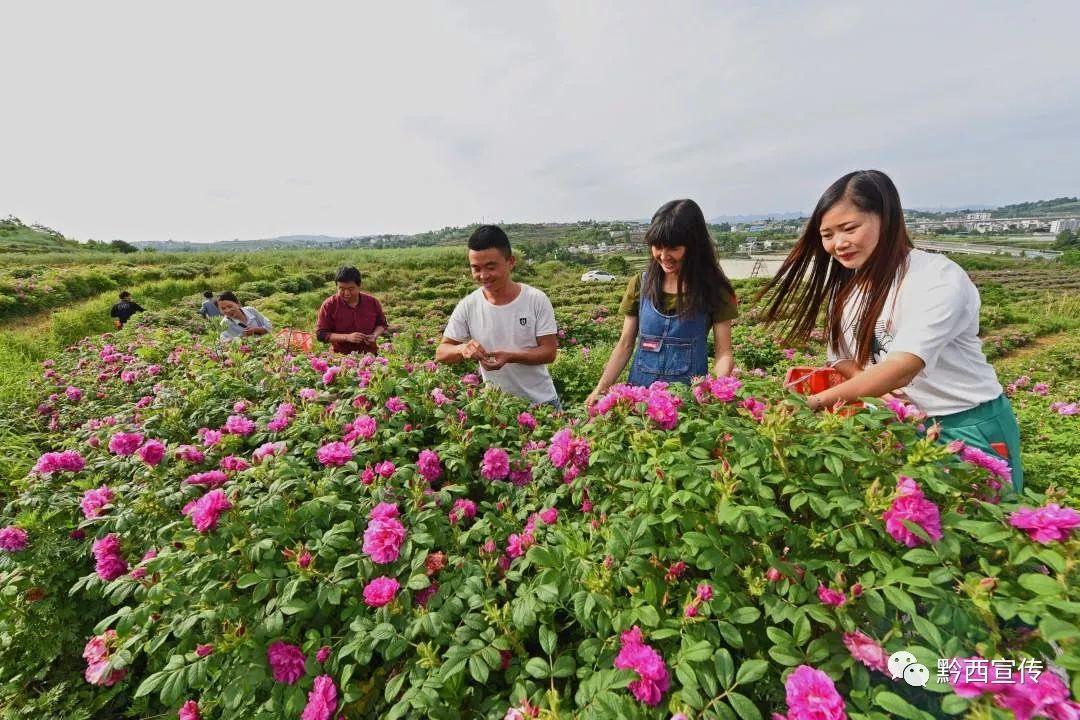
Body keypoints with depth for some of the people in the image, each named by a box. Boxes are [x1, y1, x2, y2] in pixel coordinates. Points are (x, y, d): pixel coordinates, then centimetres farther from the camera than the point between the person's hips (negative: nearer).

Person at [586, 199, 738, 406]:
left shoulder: (713, 289, -3)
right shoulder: (640, 284, 2)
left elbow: (724, 355, -3)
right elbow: (625, 345, 5)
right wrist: (600, 389, -6)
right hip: (641, 388, 1)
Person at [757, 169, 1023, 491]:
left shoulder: (940, 279, -22)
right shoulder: (845, 286, -2)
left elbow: (902, 369, -34)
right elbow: (842, 358, 0)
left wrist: (819, 400, -39)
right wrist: (869, 382, -20)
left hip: (970, 429, -5)